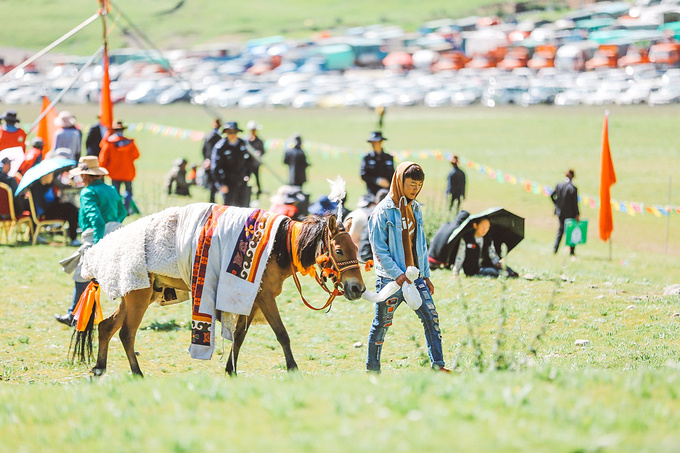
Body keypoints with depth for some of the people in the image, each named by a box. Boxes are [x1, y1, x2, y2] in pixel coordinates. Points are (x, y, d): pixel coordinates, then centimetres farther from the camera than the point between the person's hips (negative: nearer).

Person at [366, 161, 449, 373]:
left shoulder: (415, 209, 9)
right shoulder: (384, 211, -11)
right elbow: (379, 249, -13)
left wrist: (426, 275, 14)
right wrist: (397, 274, -20)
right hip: (391, 280, -6)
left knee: (431, 318, -3)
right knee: (381, 325, 4)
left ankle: (438, 365, 2)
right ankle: (372, 369, 16)